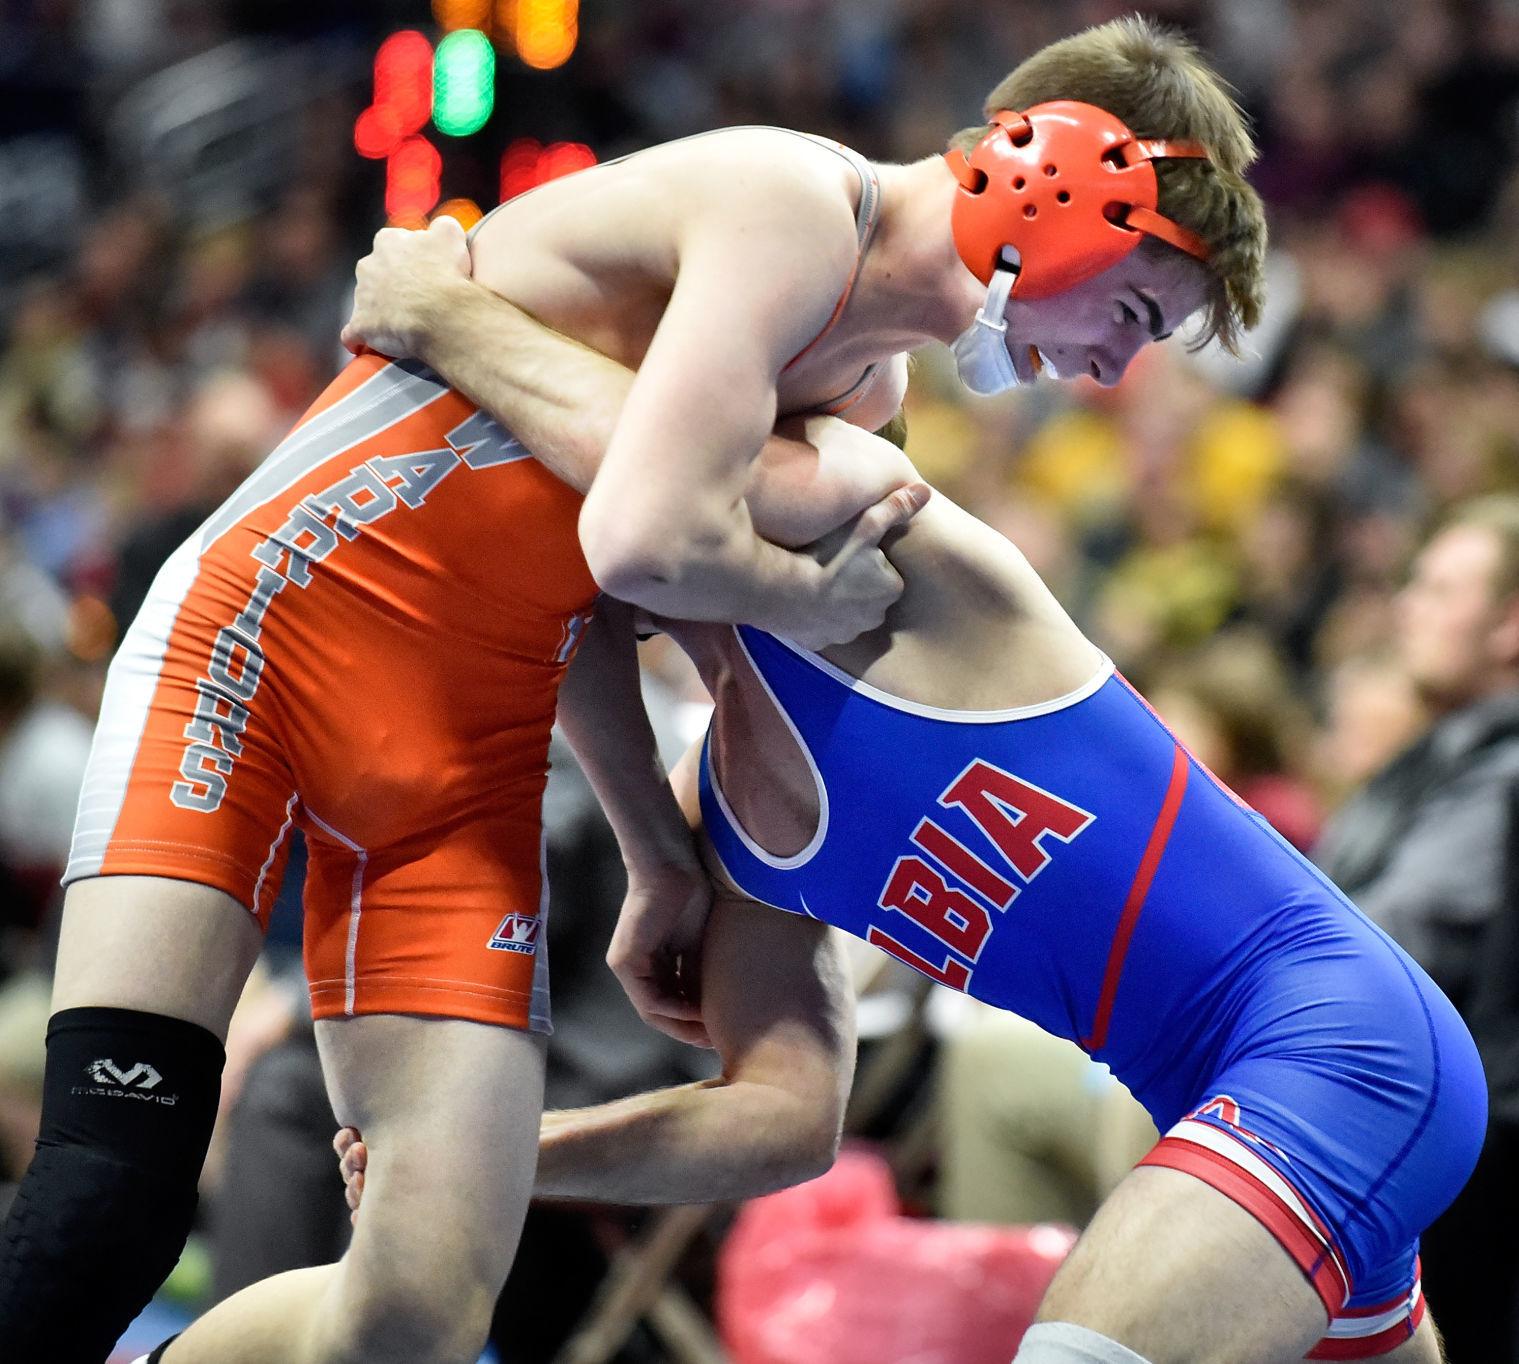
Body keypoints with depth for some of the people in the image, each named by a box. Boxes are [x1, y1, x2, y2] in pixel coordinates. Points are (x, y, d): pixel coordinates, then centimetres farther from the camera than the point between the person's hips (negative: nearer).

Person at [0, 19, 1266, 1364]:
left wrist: (664, 849, 22)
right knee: (108, 1203, -23)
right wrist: (809, 596, -8)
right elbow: (647, 543, -27)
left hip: (474, 741, 8)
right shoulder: (793, 205, -15)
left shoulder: (875, 384, 15)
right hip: (262, 634, -8)